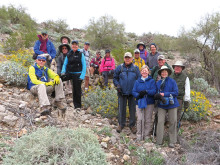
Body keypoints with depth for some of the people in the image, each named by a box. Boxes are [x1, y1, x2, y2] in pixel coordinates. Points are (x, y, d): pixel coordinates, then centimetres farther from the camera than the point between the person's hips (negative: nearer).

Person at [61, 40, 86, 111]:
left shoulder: (80, 54, -1)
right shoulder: (68, 54, 10)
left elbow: (84, 66, -3)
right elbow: (65, 64, 12)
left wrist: (82, 76, -12)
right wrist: (63, 72, -6)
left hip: (77, 74, -3)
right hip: (69, 73, 4)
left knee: (77, 90, 1)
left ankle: (78, 106, 14)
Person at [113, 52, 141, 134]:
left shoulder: (135, 68, 3)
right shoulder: (119, 67, 3)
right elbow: (115, 78, 10)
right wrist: (117, 85, -6)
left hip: (132, 93, 0)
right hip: (122, 92, 0)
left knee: (132, 109, 8)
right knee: (121, 109, 7)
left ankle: (132, 125, 23)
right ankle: (121, 124, 23)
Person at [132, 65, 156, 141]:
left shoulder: (152, 81, 4)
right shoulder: (137, 81, 10)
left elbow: (154, 91, -9)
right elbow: (133, 91, 4)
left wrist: (146, 92, -25)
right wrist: (138, 95, -17)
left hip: (149, 103, -1)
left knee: (148, 120, 4)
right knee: (140, 119, -4)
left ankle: (147, 136, 18)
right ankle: (139, 136, 8)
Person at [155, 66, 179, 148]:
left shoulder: (172, 81, -1)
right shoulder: (158, 82, 7)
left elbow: (176, 92, -7)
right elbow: (156, 93, 12)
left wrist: (164, 94, -13)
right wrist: (158, 96, -12)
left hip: (172, 104, -1)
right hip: (161, 105, 2)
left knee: (173, 122, 3)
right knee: (160, 122, -4)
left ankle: (172, 141, 16)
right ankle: (159, 141, 7)